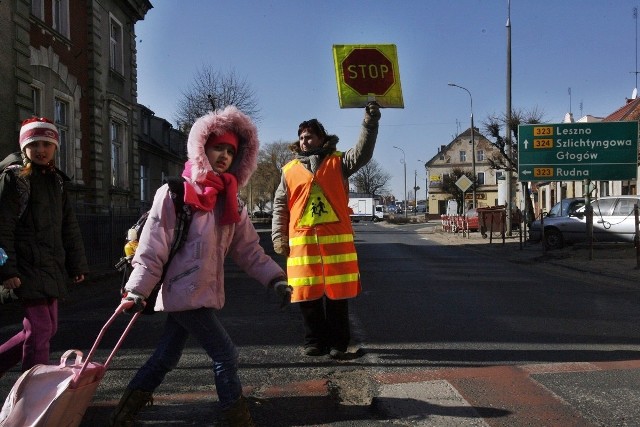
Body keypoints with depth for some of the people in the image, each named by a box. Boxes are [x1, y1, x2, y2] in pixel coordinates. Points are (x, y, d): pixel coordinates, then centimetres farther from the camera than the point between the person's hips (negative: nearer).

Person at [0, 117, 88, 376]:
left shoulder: (55, 181, 15)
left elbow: (69, 227, 18)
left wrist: (77, 265, 15)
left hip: (52, 268, 8)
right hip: (28, 268, -8)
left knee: (47, 329, 11)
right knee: (40, 328, -6)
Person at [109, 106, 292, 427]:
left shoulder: (229, 203, 9)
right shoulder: (174, 193, -11)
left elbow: (248, 249, 8)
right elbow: (153, 246, -14)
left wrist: (275, 279, -2)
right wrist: (137, 290, -17)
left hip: (200, 292, 8)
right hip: (185, 292, -8)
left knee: (166, 357, 16)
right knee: (225, 354, -5)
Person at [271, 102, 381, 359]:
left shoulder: (337, 162, 9)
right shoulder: (290, 170, 14)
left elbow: (363, 153, -7)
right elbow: (280, 205, 13)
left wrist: (370, 123, -19)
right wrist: (278, 236, 3)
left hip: (336, 236, -1)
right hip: (302, 239, 2)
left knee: (337, 292, 2)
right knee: (307, 292, 4)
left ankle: (338, 343, 13)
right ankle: (314, 341, 18)